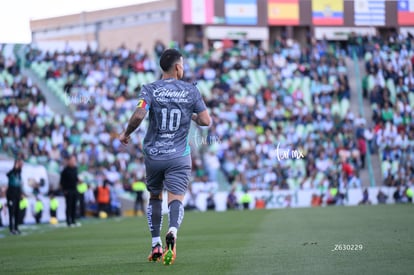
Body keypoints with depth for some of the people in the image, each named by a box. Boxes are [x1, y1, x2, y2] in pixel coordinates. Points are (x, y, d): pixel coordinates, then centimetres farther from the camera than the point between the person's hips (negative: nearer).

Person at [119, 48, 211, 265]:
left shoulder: (150, 89, -4)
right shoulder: (191, 91, -1)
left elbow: (138, 116, -18)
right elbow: (206, 121, -2)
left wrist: (126, 133, 0)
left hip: (153, 154, 1)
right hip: (179, 157, -1)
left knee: (155, 197, 19)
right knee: (176, 198, -7)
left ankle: (156, 245, 16)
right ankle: (172, 231, -38)